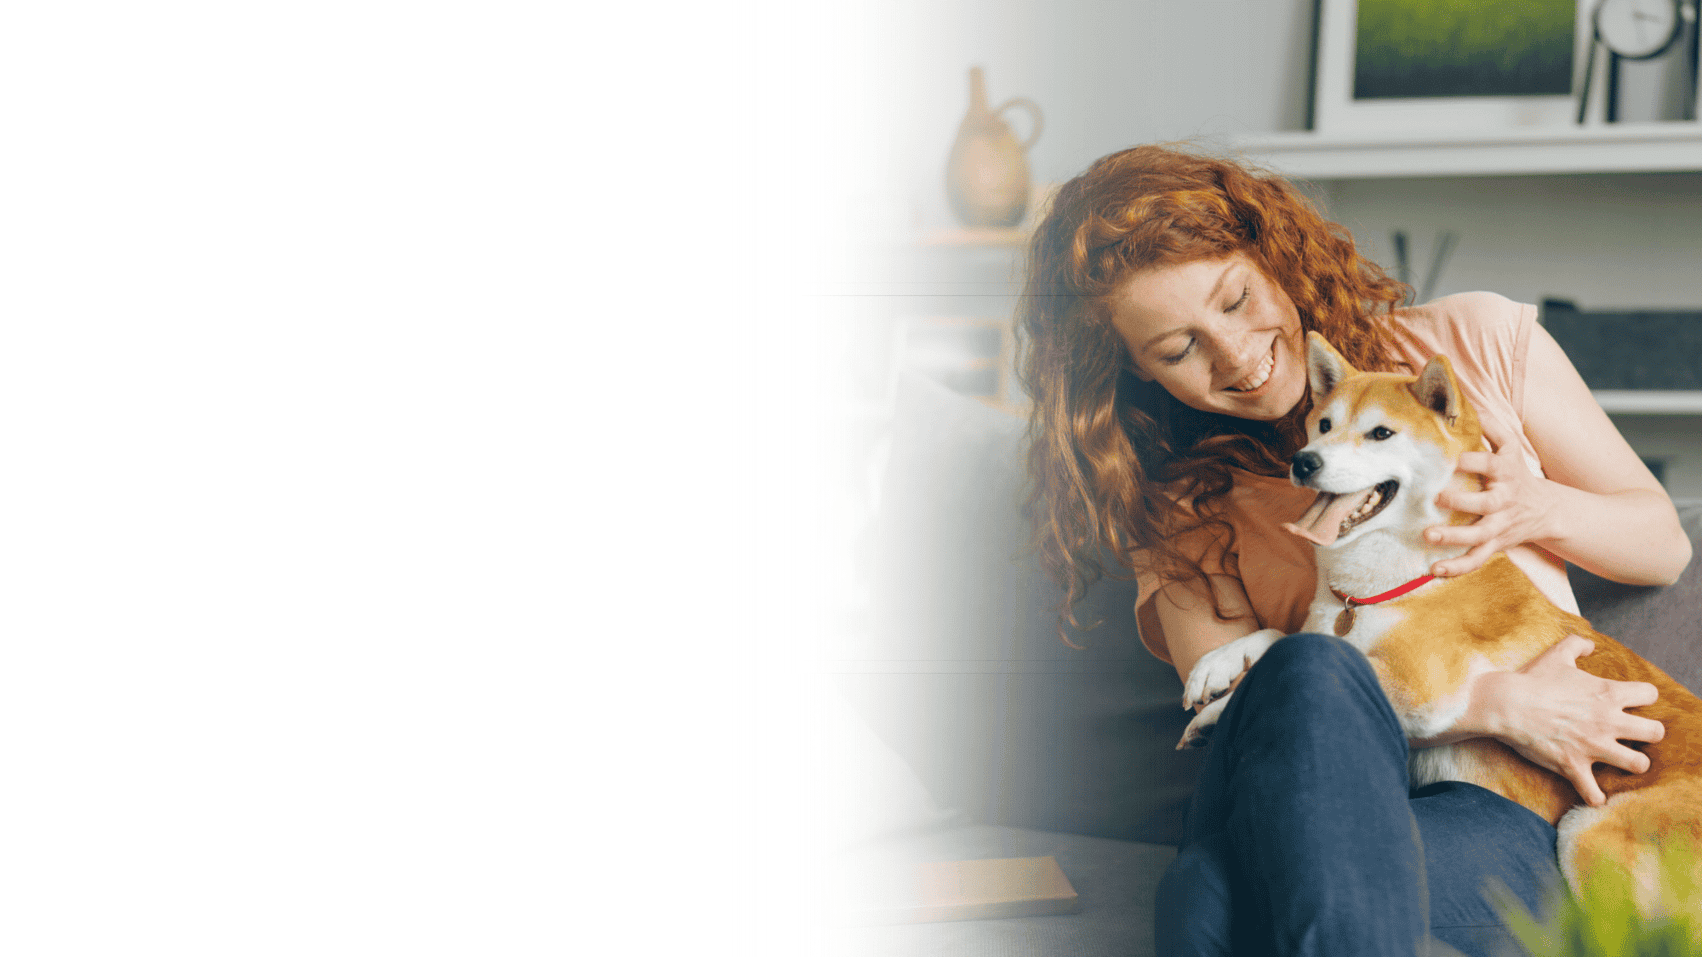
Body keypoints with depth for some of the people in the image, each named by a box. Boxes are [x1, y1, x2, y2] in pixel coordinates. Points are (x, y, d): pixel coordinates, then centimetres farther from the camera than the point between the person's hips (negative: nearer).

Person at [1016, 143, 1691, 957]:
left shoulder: (1475, 341, 11)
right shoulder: (1177, 512, 10)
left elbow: (1664, 545, 18)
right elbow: (1237, 708, -5)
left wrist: (1543, 506, -5)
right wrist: (1493, 703, -13)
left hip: (1520, 816, -2)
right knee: (1305, 672, -36)